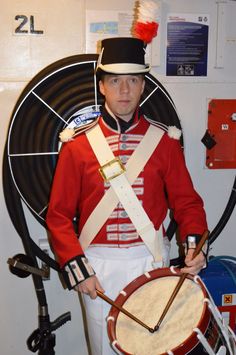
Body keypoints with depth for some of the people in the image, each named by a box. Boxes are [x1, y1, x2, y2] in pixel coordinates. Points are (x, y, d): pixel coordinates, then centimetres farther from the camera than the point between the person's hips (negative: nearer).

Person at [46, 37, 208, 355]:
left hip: (151, 260, 1)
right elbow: (59, 214, -4)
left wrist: (194, 244, -16)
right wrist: (76, 269, -12)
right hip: (98, 264, 0)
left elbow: (186, 201, 1)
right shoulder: (78, 145, -4)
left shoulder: (165, 140, 0)